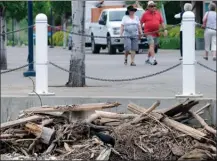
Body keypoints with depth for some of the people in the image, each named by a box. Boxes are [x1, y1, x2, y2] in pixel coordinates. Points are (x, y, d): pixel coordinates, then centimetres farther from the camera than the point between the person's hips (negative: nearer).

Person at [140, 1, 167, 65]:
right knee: (151, 45, -17)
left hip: (156, 33, 5)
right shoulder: (145, 14, -1)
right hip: (148, 33, -5)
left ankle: (148, 59, 28)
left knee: (152, 46, 13)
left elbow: (162, 22, 13)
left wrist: (165, 29, 3)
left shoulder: (158, 13, 11)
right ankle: (153, 59, -25)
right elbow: (141, 23, 3)